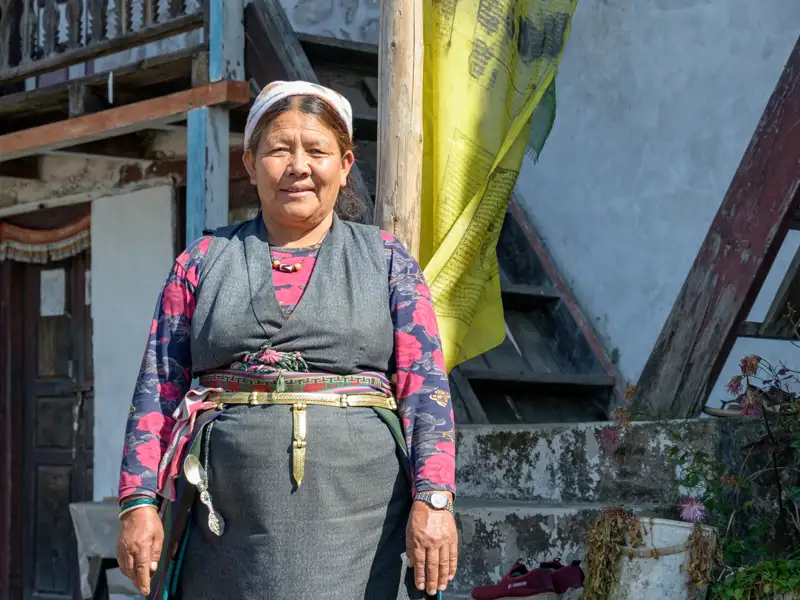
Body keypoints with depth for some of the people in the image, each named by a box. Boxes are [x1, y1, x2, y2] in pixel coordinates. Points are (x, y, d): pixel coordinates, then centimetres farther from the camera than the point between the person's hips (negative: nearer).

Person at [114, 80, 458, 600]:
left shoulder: (387, 260, 10)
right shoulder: (203, 263, 13)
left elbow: (424, 384, 0)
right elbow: (158, 391, 9)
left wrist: (433, 499, -12)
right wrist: (139, 503, -1)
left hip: (356, 520, -1)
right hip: (228, 520, 1)